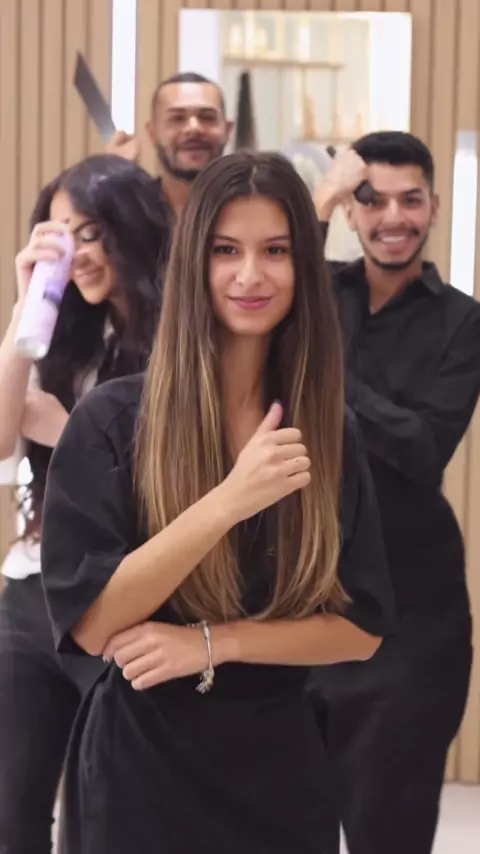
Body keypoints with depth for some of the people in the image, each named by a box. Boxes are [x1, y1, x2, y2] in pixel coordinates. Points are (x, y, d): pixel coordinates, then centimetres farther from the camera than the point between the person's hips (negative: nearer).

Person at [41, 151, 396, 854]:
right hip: (140, 769, -3)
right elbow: (88, 623, -15)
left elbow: (362, 628, -2)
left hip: (280, 769, 3)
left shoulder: (328, 433, 0)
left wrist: (212, 644, -17)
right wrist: (229, 501, -25)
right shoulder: (113, 419, -10)